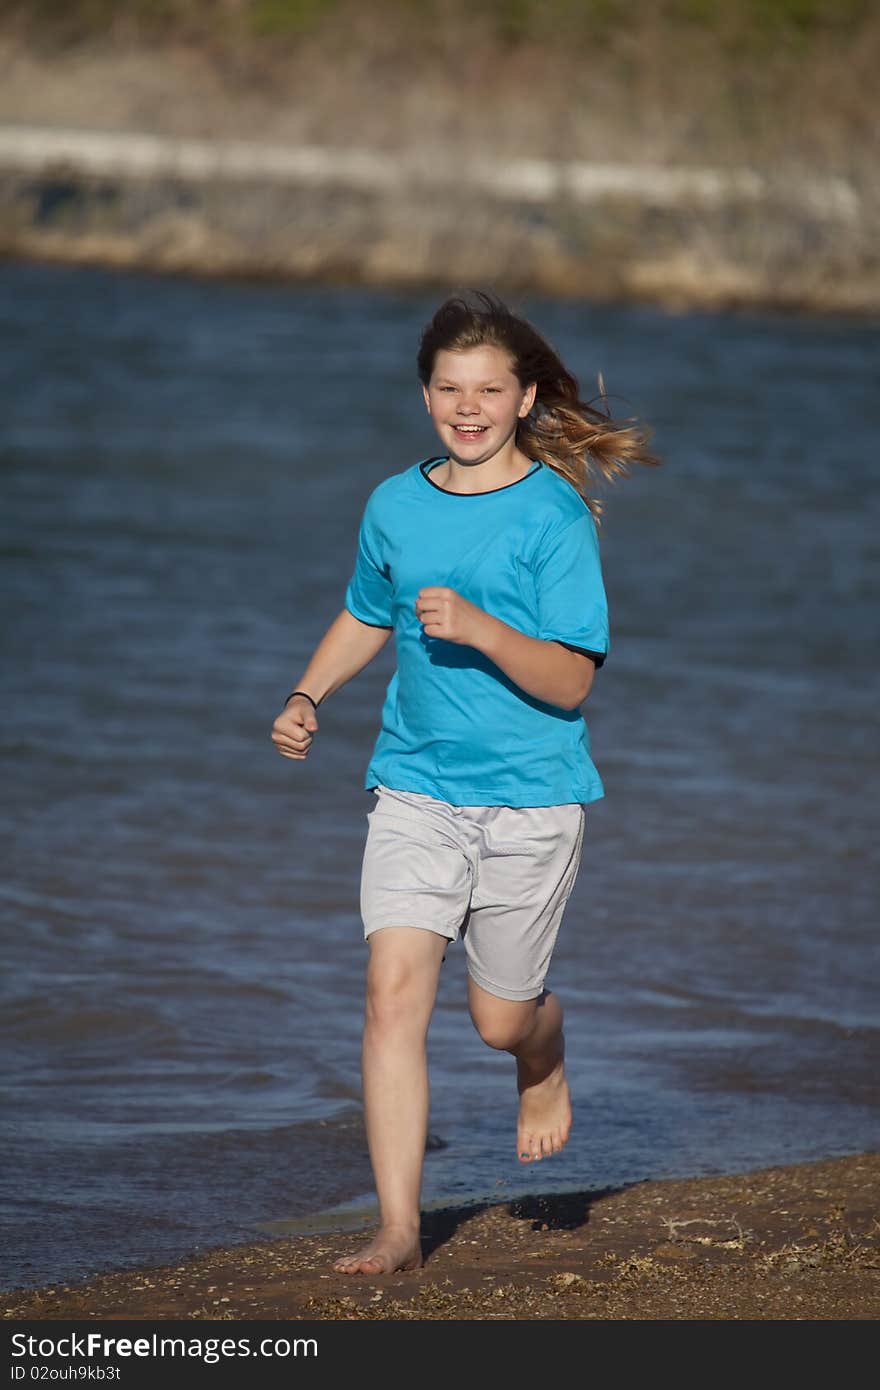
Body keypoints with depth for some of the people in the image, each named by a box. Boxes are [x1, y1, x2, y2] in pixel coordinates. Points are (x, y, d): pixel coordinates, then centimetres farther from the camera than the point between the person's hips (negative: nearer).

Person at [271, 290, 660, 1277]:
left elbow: (570, 680, -14)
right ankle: (398, 1230, -9)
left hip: (531, 795, -3)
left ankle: (545, 1065, 46)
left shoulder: (554, 516, -9)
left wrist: (479, 628, -29)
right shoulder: (395, 506, 4)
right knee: (394, 990, -13)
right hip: (415, 786, 3)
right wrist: (308, 695, 7)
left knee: (499, 1017, 7)